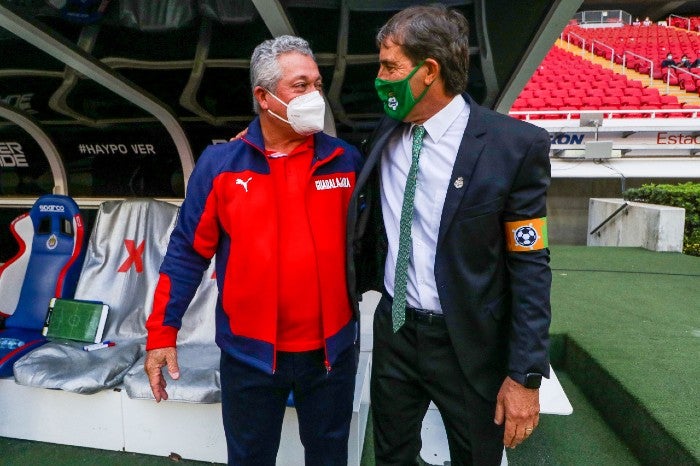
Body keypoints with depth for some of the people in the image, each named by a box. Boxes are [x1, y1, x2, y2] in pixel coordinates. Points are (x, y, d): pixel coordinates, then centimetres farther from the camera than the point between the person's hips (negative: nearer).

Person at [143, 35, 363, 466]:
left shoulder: (346, 161, -3)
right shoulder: (220, 164, -6)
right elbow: (188, 252, -3)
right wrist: (162, 332, -4)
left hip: (331, 348, 2)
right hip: (249, 350, -1)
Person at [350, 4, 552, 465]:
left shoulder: (515, 145, -15)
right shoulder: (384, 136, -1)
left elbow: (530, 267, -14)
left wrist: (526, 375, -13)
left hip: (468, 342, -4)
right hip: (394, 328, 4)